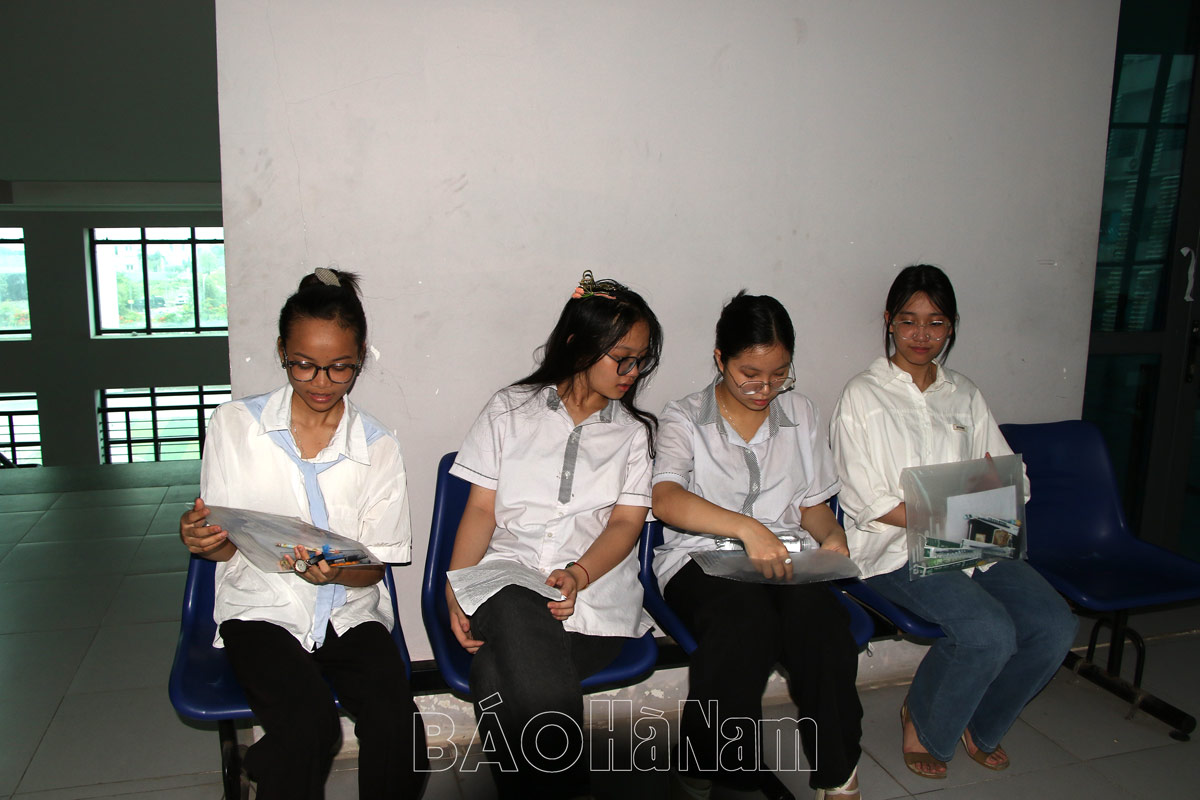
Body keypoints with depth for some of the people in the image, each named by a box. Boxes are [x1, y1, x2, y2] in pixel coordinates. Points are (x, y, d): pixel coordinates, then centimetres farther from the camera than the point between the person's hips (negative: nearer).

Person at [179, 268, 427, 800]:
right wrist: (200, 538, -19)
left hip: (350, 611, 1)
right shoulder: (235, 425, 1)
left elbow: (376, 565, 2)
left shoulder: (379, 447, 2)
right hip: (262, 611, -1)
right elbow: (225, 548, 5)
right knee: (308, 725, -29)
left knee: (398, 726, -23)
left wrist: (336, 571, -21)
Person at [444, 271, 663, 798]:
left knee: (509, 673, -31)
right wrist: (456, 589, -9)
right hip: (507, 581, 1)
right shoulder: (510, 410, 13)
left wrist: (577, 575, -16)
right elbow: (481, 508, 8)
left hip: (595, 591, 0)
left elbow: (626, 522, 5)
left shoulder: (633, 432, 17)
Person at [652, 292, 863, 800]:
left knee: (817, 611, -32)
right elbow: (665, 499, -16)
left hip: (786, 556, 3)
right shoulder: (684, 419, 3)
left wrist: (831, 536, -3)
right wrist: (746, 527, -30)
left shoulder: (800, 414, 17)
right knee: (746, 616, -37)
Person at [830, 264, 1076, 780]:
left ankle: (979, 725, 12)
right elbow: (868, 503, -8)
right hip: (897, 549, -5)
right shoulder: (863, 396, -1)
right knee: (990, 632, -27)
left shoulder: (964, 395, 17)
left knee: (1055, 626, -16)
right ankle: (923, 722, 4)